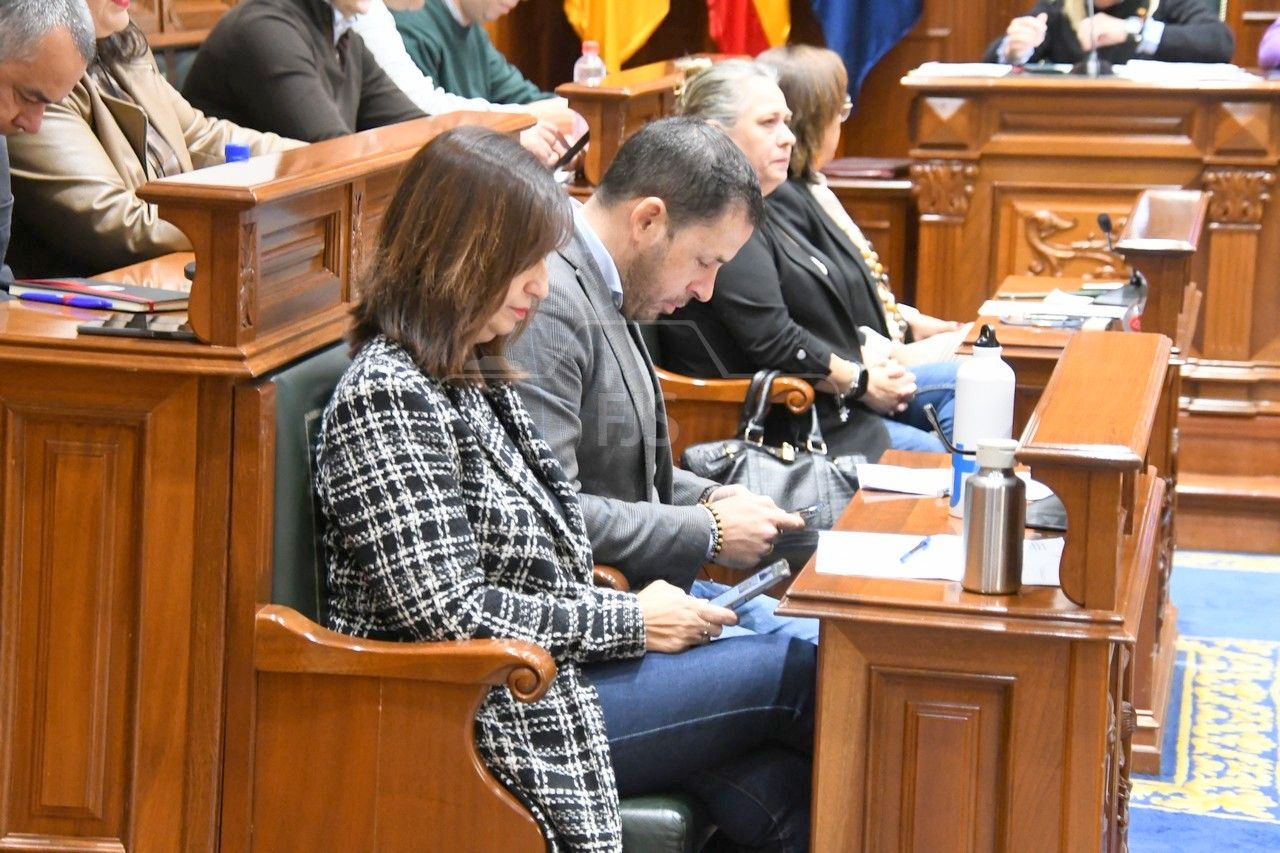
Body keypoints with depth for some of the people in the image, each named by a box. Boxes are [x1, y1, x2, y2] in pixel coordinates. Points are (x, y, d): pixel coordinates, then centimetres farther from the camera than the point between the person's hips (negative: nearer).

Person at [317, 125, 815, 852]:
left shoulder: (478, 375, 13)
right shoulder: (387, 398, -17)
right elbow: (447, 612, -21)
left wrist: (642, 607, -1)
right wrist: (628, 621, -14)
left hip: (550, 672, 8)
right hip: (499, 722, -8)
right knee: (801, 676, -8)